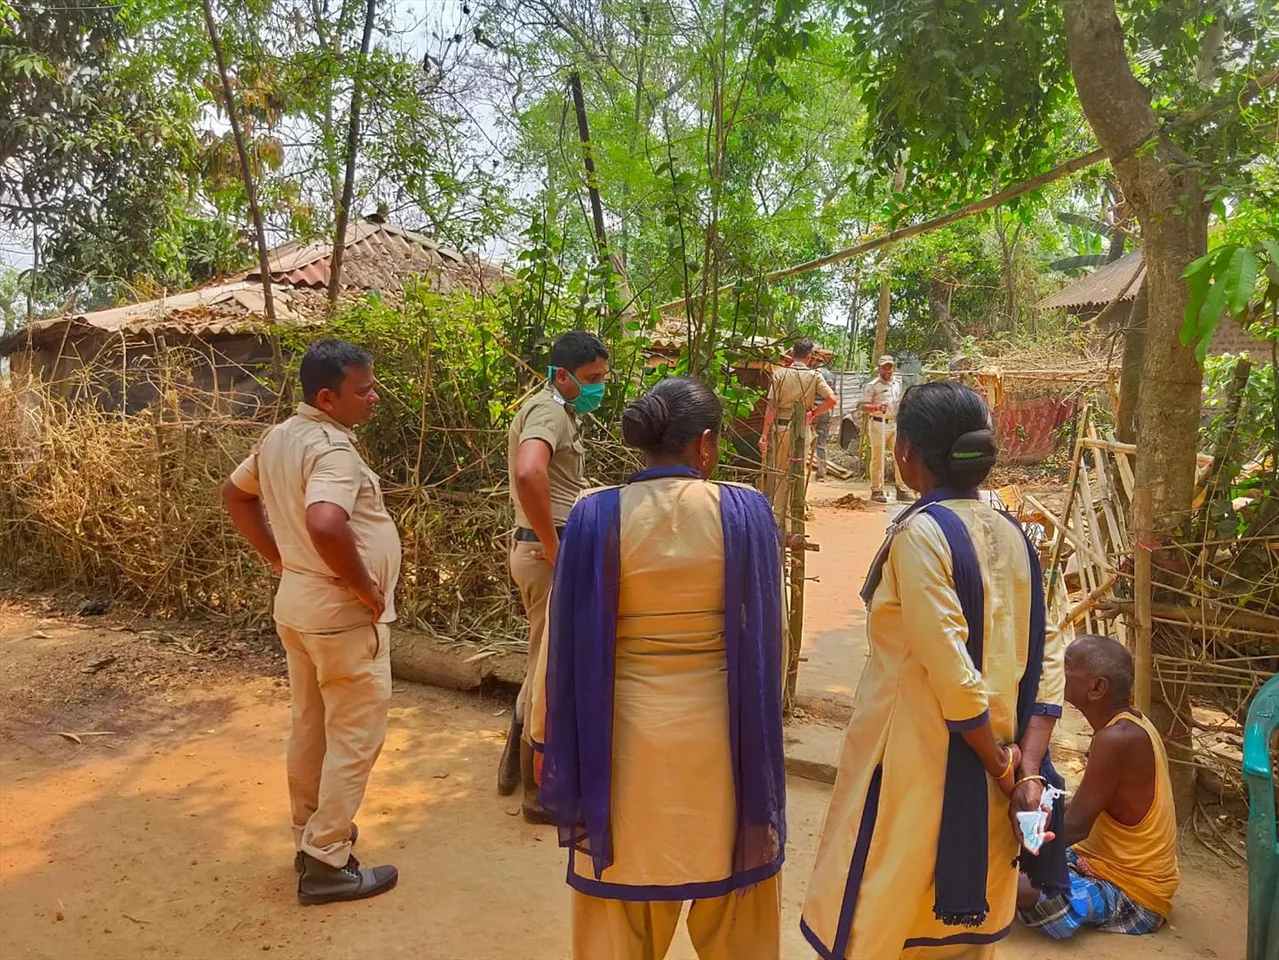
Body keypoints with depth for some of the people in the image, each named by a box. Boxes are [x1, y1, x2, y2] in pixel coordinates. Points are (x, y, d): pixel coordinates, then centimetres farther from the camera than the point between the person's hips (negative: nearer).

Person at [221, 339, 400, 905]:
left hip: (297, 604, 9)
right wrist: (368, 588, -25)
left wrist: (278, 557, 16)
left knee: (310, 726, 21)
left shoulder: (280, 437, 6)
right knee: (354, 737, 3)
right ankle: (326, 864, 12)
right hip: (343, 614, -9)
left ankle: (311, 834, 37)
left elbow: (234, 494, 20)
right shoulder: (332, 446, -23)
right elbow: (325, 524, -40)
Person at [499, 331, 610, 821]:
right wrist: (553, 547, -27)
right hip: (548, 553, -10)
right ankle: (541, 792, 18)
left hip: (545, 549, 10)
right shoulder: (549, 410, -17)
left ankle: (516, 763, 38)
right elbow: (528, 473, -38)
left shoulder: (561, 410, 15)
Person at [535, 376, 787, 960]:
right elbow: (762, 636, -2)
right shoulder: (745, 512, -10)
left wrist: (551, 738, 6)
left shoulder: (597, 517, -11)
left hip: (627, 733, 0)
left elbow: (572, 641, -6)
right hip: (719, 729, 1)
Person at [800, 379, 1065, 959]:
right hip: (983, 783, 7)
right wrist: (1026, 770, -1)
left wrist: (1001, 766, -9)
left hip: (915, 774, -7)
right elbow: (1046, 667, 3)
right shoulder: (1013, 537, 5)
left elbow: (954, 676, -22)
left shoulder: (921, 532, -17)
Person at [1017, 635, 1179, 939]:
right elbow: (1088, 808, 10)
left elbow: (1075, 827, -24)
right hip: (1116, 866, 9)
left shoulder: (1118, 738, -28)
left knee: (1007, 881, -29)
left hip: (1131, 894, -9)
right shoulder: (1128, 723, 2)